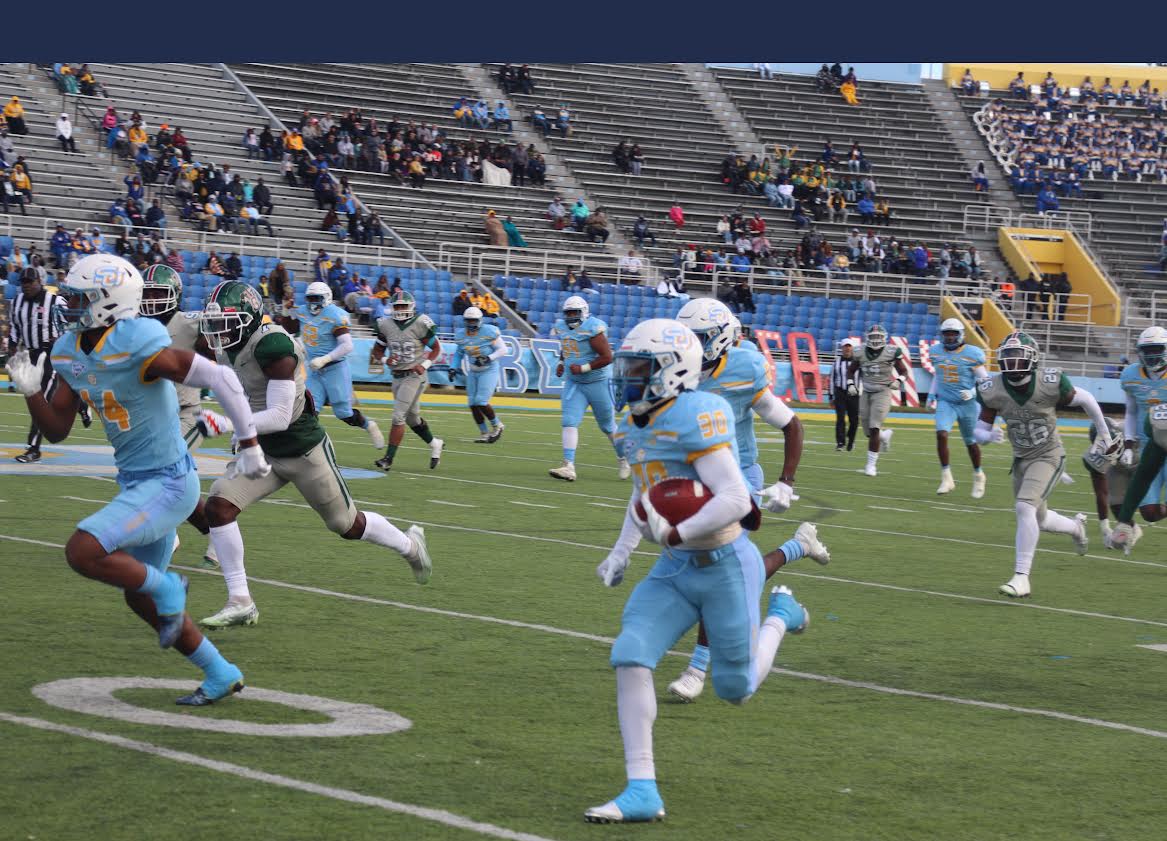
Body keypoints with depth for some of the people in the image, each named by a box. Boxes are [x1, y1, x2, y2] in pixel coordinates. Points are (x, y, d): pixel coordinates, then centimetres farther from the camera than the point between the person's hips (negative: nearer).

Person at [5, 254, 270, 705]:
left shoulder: (139, 347, -24)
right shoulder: (71, 352, 2)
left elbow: (220, 378, -22)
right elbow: (57, 429, 9)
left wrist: (249, 445, -17)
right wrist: (31, 390, -9)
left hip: (168, 485, -9)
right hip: (135, 482, 9)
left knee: (82, 552, -22)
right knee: (139, 598, 16)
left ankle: (167, 587, 2)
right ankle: (221, 674, 30)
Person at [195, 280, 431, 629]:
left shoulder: (272, 346, -27)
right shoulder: (229, 348, 0)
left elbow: (279, 417, -30)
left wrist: (224, 425, -33)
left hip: (303, 450, -7)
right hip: (264, 452, 7)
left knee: (347, 524, 11)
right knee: (219, 506, -15)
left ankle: (409, 544, 41)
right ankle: (240, 603, -9)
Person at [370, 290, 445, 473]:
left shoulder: (420, 324, -11)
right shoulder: (386, 325, 0)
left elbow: (436, 348, -2)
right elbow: (378, 350, 11)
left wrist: (425, 364, -16)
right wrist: (385, 360, -9)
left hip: (415, 376, -6)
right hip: (397, 376, 6)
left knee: (398, 416, -12)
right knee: (412, 417, 16)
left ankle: (388, 459, -9)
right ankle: (434, 444, 39)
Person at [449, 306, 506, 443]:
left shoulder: (489, 332, -17)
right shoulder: (461, 335, -1)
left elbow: (503, 350, -12)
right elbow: (459, 354, 14)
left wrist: (488, 358, -25)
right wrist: (453, 368, 0)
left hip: (489, 371, -6)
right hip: (473, 372, 6)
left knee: (481, 402, -14)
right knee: (473, 404, 2)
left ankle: (497, 426, 11)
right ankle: (484, 433, 18)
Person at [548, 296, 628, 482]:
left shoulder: (592, 329, -20)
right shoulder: (562, 328, 2)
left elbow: (607, 357, -22)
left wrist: (583, 368, -24)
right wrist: (562, 364, 6)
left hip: (597, 382, -5)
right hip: (573, 383, 6)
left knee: (607, 425, 9)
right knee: (569, 422, -11)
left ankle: (622, 458, 33)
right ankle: (568, 466, -16)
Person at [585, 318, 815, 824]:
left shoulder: (695, 416, -23)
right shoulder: (637, 423, 5)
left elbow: (735, 499, -28)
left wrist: (674, 535, -26)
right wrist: (622, 552, 17)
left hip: (725, 566, -7)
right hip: (674, 571, 7)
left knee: (735, 689, 8)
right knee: (629, 658, -12)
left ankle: (779, 616, 39)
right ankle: (642, 791, -7)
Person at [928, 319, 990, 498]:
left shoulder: (972, 354, -12)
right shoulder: (936, 351, 3)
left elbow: (984, 380, -6)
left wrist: (973, 393, -21)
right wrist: (932, 394, 17)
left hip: (967, 403, -2)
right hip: (945, 402, 2)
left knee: (971, 442, 12)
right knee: (941, 434, -21)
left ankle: (978, 476, 37)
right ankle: (946, 479, -15)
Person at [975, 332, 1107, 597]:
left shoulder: (1050, 384, -22)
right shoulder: (993, 391, -15)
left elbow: (1086, 400, -4)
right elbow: (979, 431, -6)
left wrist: (1103, 432, 9)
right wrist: (989, 436, -31)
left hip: (1048, 456, -5)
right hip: (1021, 459, 5)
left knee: (1025, 507, -26)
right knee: (1039, 520, 19)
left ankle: (1022, 576, -23)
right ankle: (1075, 527, 54)